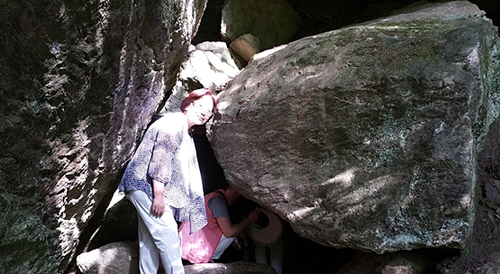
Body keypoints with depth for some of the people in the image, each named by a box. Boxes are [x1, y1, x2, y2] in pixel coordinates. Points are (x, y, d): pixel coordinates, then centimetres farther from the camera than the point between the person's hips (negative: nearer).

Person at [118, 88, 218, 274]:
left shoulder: (186, 133, 20)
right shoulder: (174, 123, -12)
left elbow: (186, 173, 21)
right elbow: (160, 158, -21)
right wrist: (158, 195, -24)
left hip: (145, 189, 10)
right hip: (146, 185, -10)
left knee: (150, 240, 10)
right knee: (167, 233, -12)